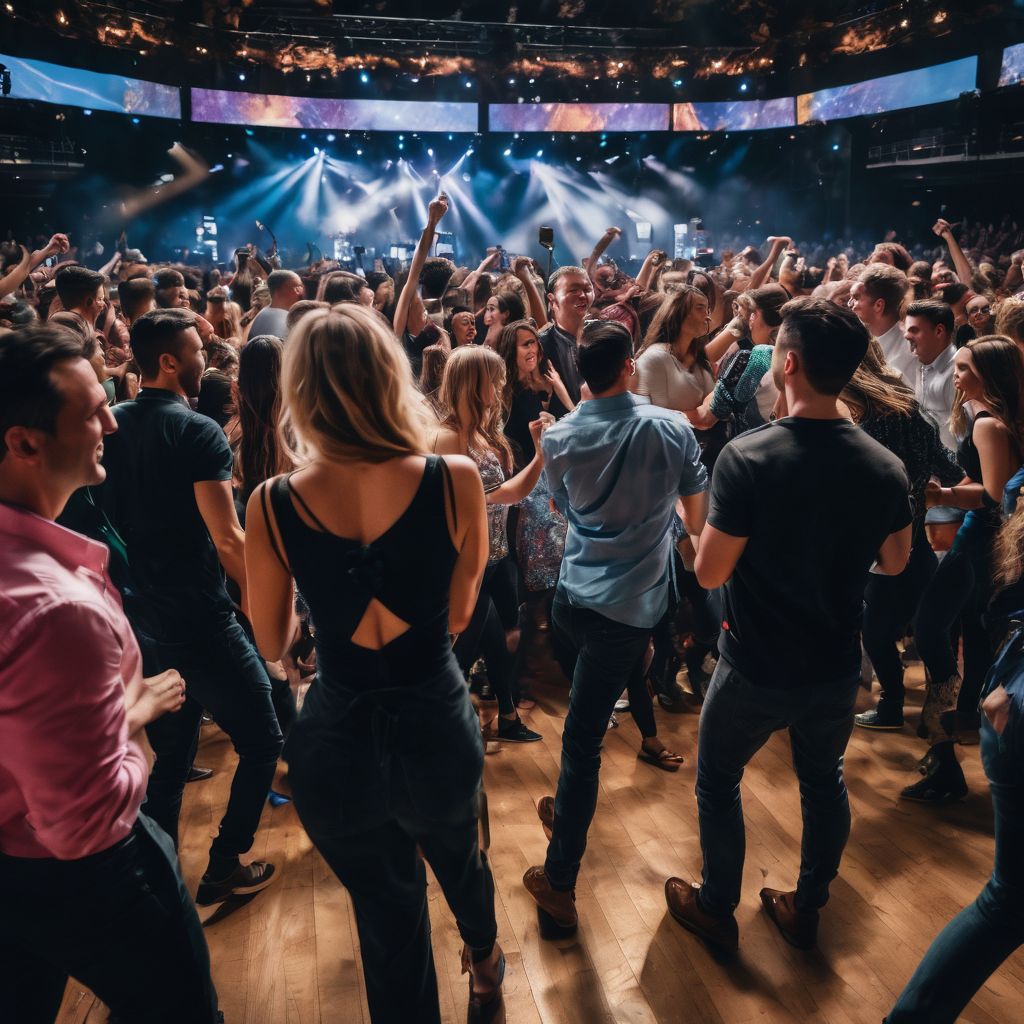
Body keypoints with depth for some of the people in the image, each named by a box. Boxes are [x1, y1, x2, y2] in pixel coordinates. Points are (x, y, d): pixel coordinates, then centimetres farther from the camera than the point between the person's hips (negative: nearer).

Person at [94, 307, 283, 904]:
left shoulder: (114, 427, 6)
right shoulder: (199, 433, -16)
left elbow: (107, 521, 13)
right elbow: (228, 541, -21)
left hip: (141, 622, 8)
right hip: (199, 623, -8)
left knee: (171, 755, 22)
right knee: (262, 742, 9)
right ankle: (224, 868, 15)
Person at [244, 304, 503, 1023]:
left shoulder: (272, 504, -14)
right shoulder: (455, 480, -17)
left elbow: (273, 645, 0)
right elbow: (459, 615, -4)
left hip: (337, 744, -1)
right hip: (436, 725, 2)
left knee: (387, 910, 23)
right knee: (458, 854, 35)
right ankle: (485, 955, 65)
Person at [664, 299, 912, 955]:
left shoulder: (747, 458, -25)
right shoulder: (887, 467, -11)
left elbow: (709, 573, -20)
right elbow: (894, 563, 4)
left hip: (757, 667, -4)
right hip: (838, 667, 4)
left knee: (718, 780, 19)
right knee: (825, 780, 25)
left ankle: (717, 910, 35)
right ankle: (807, 910, 41)